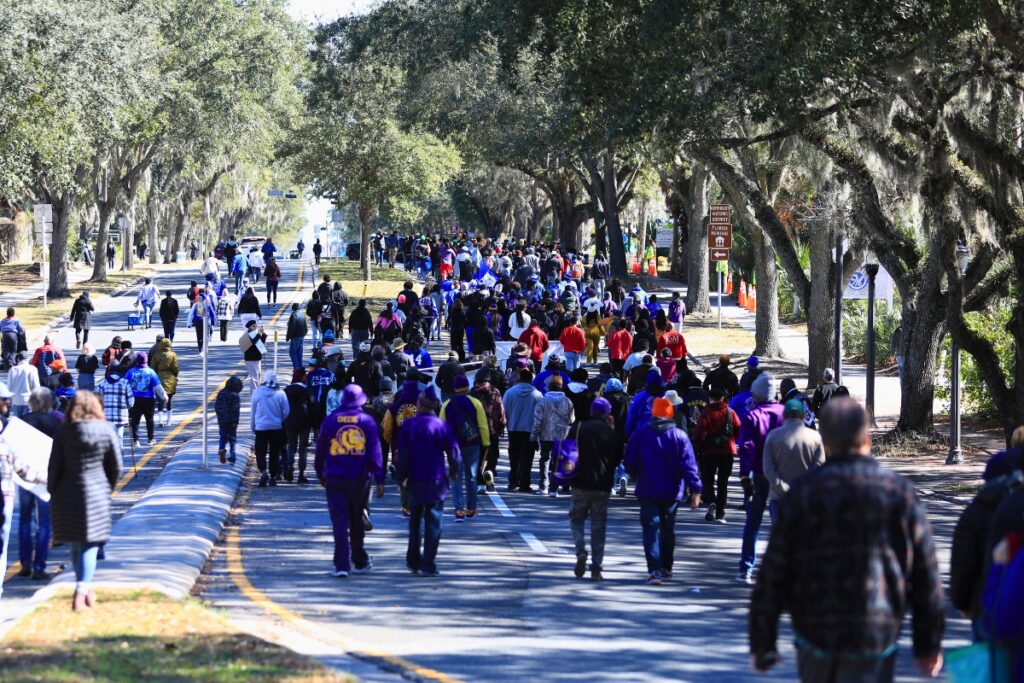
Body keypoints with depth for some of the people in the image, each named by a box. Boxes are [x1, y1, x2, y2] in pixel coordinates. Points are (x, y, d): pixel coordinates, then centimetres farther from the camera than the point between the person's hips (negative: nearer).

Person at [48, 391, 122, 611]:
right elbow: (116, 466, 1)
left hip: (68, 493, 1)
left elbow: (54, 465, -5)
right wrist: (108, 488, 17)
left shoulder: (64, 432, -6)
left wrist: (52, 491, 7)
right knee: (90, 543, 0)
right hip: (96, 492, -1)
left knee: (76, 543, 16)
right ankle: (82, 589, -16)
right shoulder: (106, 431, -4)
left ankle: (84, 587, 26)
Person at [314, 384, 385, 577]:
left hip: (335, 479, 0)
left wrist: (320, 474, 19)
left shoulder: (331, 420, 1)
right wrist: (379, 480, -2)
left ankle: (341, 564, -12)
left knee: (339, 521, -3)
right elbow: (375, 452, -3)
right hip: (360, 478, 0)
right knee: (357, 520, 15)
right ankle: (360, 561, 26)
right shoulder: (367, 421, -1)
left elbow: (320, 449, 7)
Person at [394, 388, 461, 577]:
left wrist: (401, 476, 9)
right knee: (433, 522, 1)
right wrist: (454, 472, 16)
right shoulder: (441, 426, -5)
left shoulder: (408, 425, -2)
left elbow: (401, 454, -2)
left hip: (415, 481, 2)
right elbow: (454, 452, -2)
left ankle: (413, 561, 23)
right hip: (436, 481, -2)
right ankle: (428, 564, -4)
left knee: (415, 520, 18)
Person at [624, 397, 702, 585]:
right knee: (668, 529, 16)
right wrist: (695, 490, -8)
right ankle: (666, 568, 25)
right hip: (672, 491, 1)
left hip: (647, 491, -1)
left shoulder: (640, 434, -4)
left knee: (651, 529, -2)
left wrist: (636, 477, 21)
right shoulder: (680, 436, -5)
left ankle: (654, 570, -15)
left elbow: (630, 462, 1)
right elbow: (689, 465, -9)